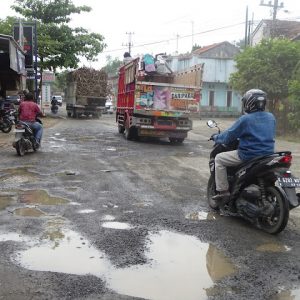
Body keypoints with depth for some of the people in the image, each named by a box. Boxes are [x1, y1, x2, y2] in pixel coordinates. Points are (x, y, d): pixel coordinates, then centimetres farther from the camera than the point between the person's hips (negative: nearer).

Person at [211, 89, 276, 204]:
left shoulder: (245, 119, -14)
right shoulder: (271, 117, 6)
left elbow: (228, 136, -8)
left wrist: (216, 137, 12)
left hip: (248, 155, -7)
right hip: (268, 155, 7)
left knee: (219, 159, 8)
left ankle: (223, 191, 2)